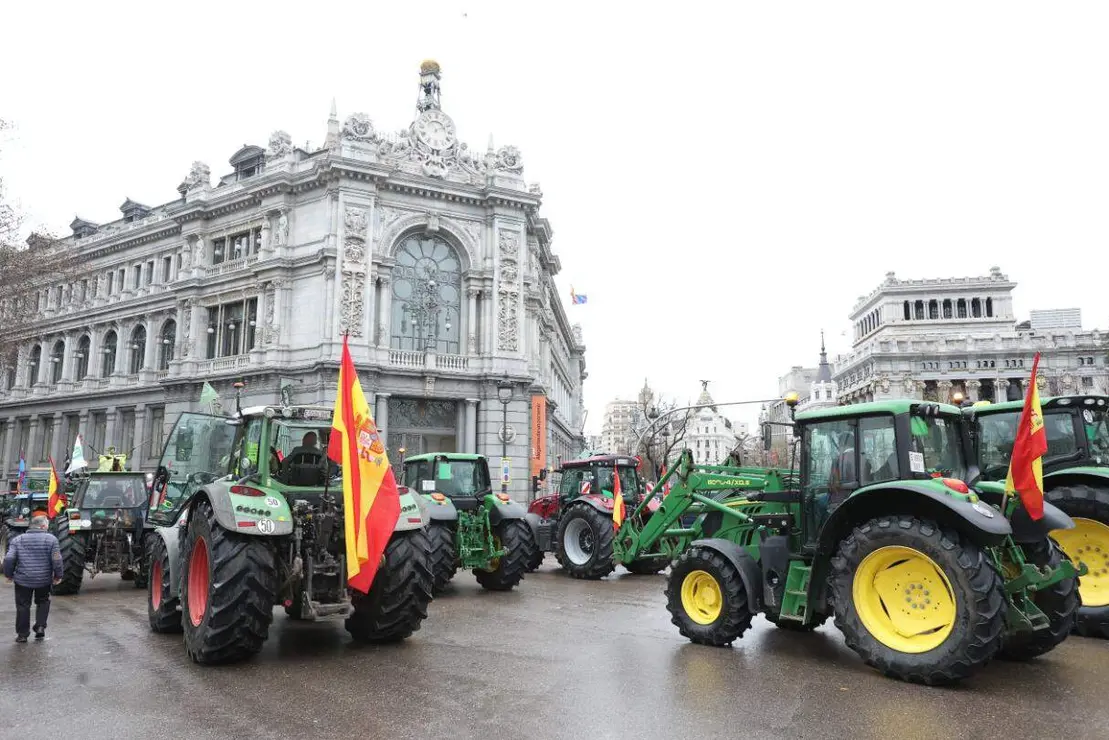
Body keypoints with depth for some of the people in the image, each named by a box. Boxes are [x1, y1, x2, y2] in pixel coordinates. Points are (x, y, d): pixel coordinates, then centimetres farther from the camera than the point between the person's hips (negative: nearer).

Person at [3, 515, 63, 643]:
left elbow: (9, 559, -6)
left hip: (23, 580, 1)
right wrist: (58, 576, 1)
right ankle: (40, 626, 9)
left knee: (23, 606, 12)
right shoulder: (51, 539, -7)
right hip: (44, 580, -1)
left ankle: (22, 634, 16)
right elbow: (56, 560, -10)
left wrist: (8, 574, 9)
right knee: (43, 602, 21)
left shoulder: (18, 540, 0)